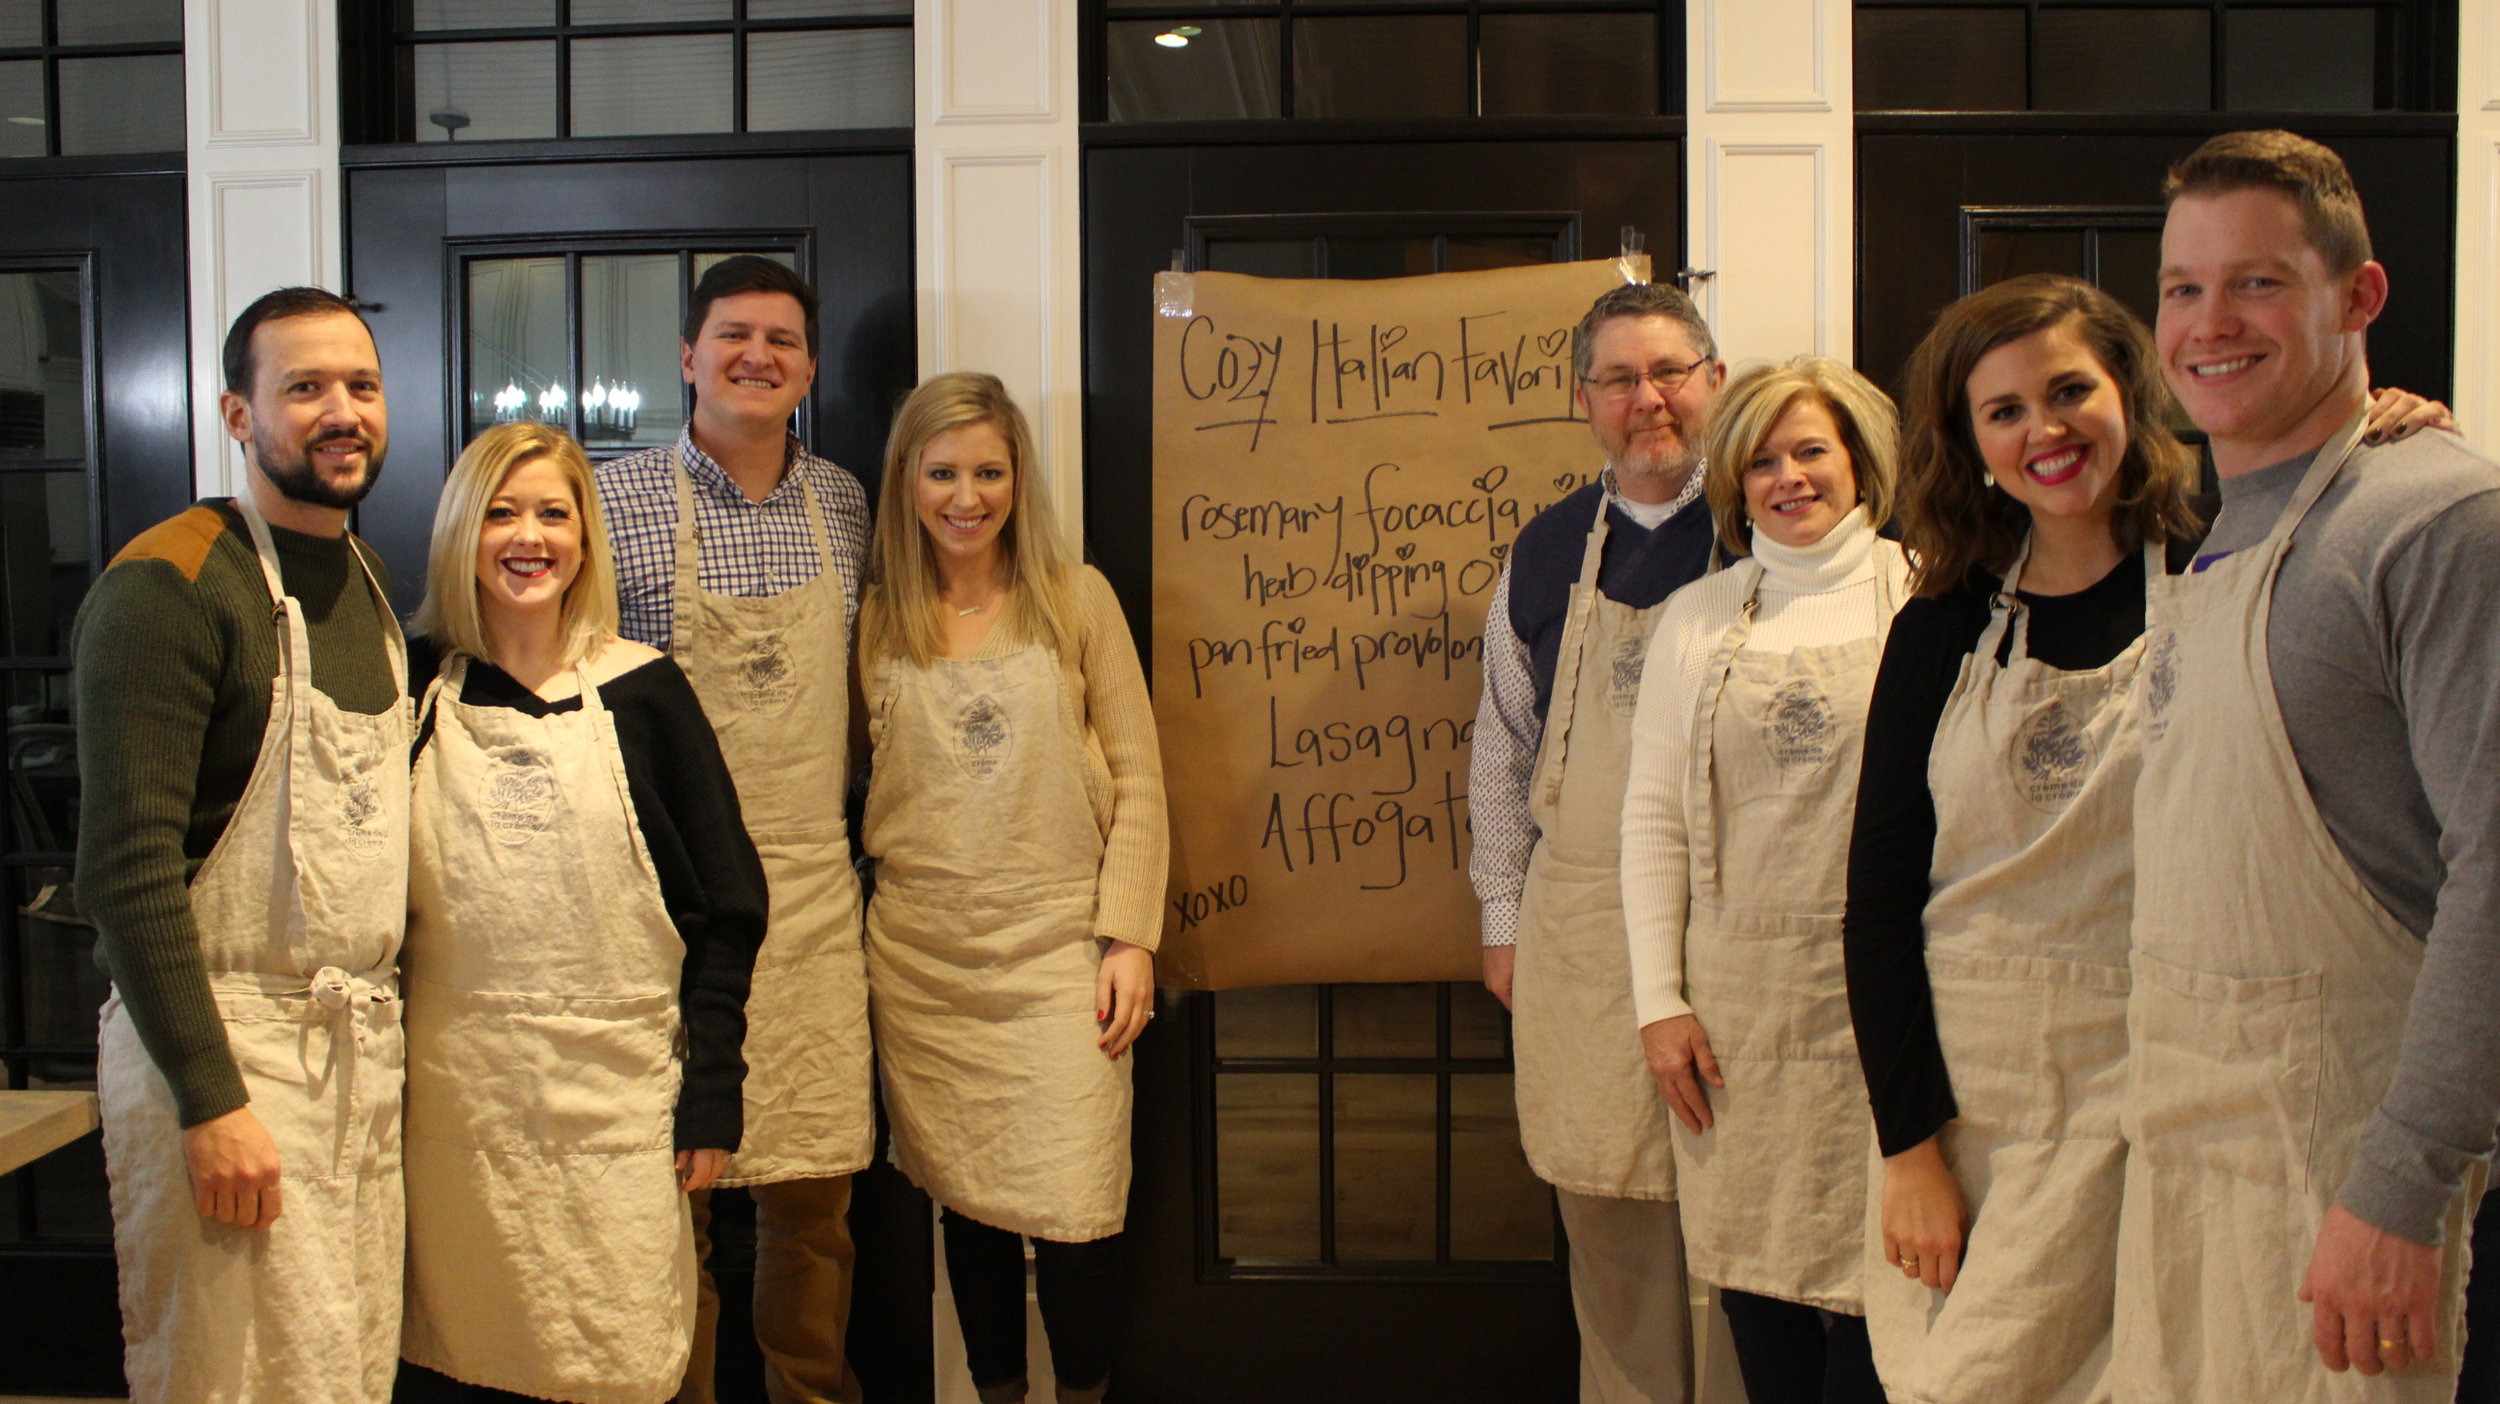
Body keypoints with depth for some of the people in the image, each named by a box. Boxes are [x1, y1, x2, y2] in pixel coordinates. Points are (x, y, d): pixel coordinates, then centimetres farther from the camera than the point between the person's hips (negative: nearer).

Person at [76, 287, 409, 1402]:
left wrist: (381, 1018, 14)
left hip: (364, 1045, 7)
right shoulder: (168, 587, -13)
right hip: (226, 1048, -7)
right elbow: (128, 866, -18)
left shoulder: (368, 581, 12)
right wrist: (208, 1099, -20)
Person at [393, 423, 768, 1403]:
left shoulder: (641, 690, 0)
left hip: (618, 1084, -1)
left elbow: (729, 904, 0)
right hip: (456, 1091, 1)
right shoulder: (419, 689, 3)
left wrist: (712, 1093, -3)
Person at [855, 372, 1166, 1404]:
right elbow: (869, 788, 14)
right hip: (920, 960, 2)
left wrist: (1129, 934, -5)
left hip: (1057, 953, -2)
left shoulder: (1076, 599, 1)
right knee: (965, 1202, 10)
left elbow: (1137, 778, 1)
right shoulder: (877, 623, 7)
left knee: (1071, 1211, -4)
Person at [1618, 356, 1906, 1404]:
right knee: (1756, 1282, 6)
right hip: (1738, 999, 2)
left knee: (1872, 1276, -2)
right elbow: (1653, 815, 8)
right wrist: (1658, 1001, 2)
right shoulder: (1698, 619, 10)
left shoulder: (1923, 598, 1)